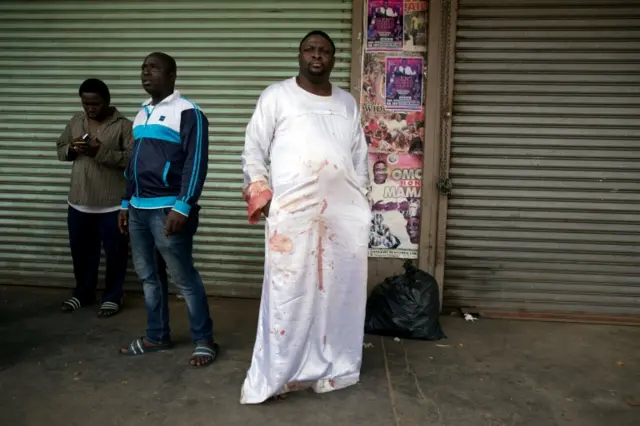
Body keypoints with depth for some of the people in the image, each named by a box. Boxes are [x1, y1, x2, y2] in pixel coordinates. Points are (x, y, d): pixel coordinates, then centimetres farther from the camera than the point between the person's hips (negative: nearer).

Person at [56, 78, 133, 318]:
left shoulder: (123, 125, -8)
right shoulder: (75, 122, 8)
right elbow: (60, 149, 15)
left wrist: (101, 151, -25)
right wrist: (72, 149, -9)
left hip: (112, 204, -5)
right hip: (79, 202, 5)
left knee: (114, 252, 5)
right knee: (81, 250, 16)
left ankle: (112, 297, 21)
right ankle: (83, 293, 34)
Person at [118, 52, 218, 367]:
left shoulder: (187, 112, -7)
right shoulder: (142, 114, 18)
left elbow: (196, 163, -14)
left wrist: (183, 207, -20)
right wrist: (126, 203, 19)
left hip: (168, 209, -8)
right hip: (139, 209, 8)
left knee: (185, 278, -2)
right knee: (148, 276, 14)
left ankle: (204, 340, 9)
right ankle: (157, 336, 27)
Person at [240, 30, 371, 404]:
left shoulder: (348, 103, 18)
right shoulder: (276, 96, 6)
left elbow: (360, 157, 19)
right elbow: (254, 150, 4)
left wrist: (361, 201, 14)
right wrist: (260, 194, -6)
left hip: (345, 213, 4)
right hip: (292, 212, -4)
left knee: (340, 291, 9)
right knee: (288, 293, -2)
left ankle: (334, 367, 25)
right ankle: (273, 375, 12)